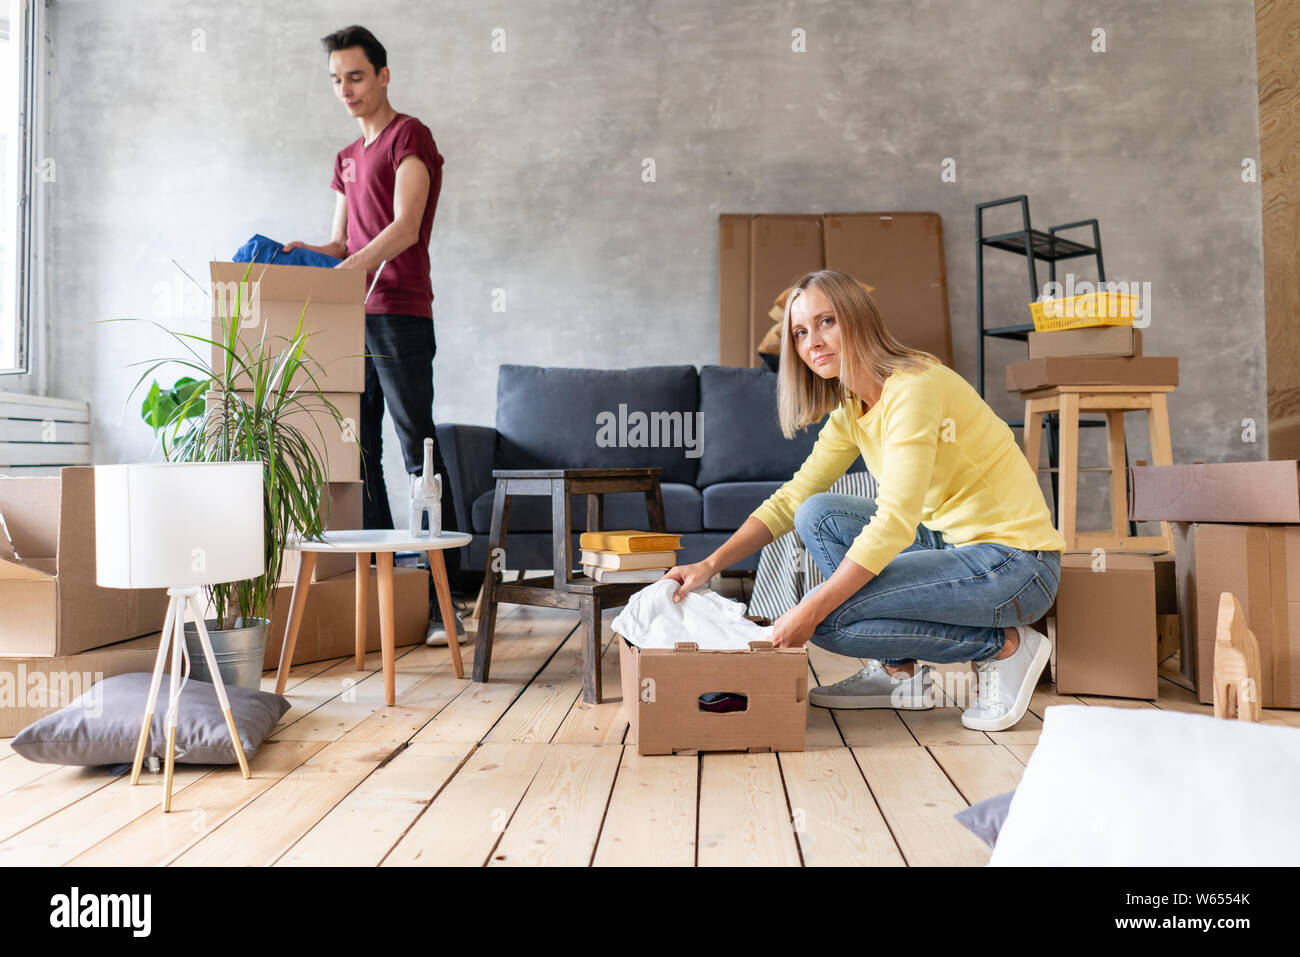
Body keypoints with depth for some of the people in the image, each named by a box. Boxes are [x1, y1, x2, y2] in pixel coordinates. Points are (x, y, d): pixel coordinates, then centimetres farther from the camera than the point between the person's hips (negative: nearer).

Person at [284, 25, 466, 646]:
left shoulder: (410, 137, 0)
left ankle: (443, 600, -8)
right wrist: (306, 255, 3)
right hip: (352, 321, 8)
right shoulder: (347, 158, 24)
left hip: (399, 317, -8)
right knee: (357, 456, 6)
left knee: (420, 453, -10)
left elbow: (405, 229, -15)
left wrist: (346, 270, -26)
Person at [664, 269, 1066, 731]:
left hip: (1016, 565, -9)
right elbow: (791, 498, 8)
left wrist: (809, 611, -26)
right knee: (817, 514, 0)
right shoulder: (851, 409, 8)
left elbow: (893, 524, -27)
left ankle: (1004, 646, -3)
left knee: (824, 619, -17)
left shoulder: (914, 388, -20)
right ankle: (900, 673, 5)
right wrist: (711, 564, -3)